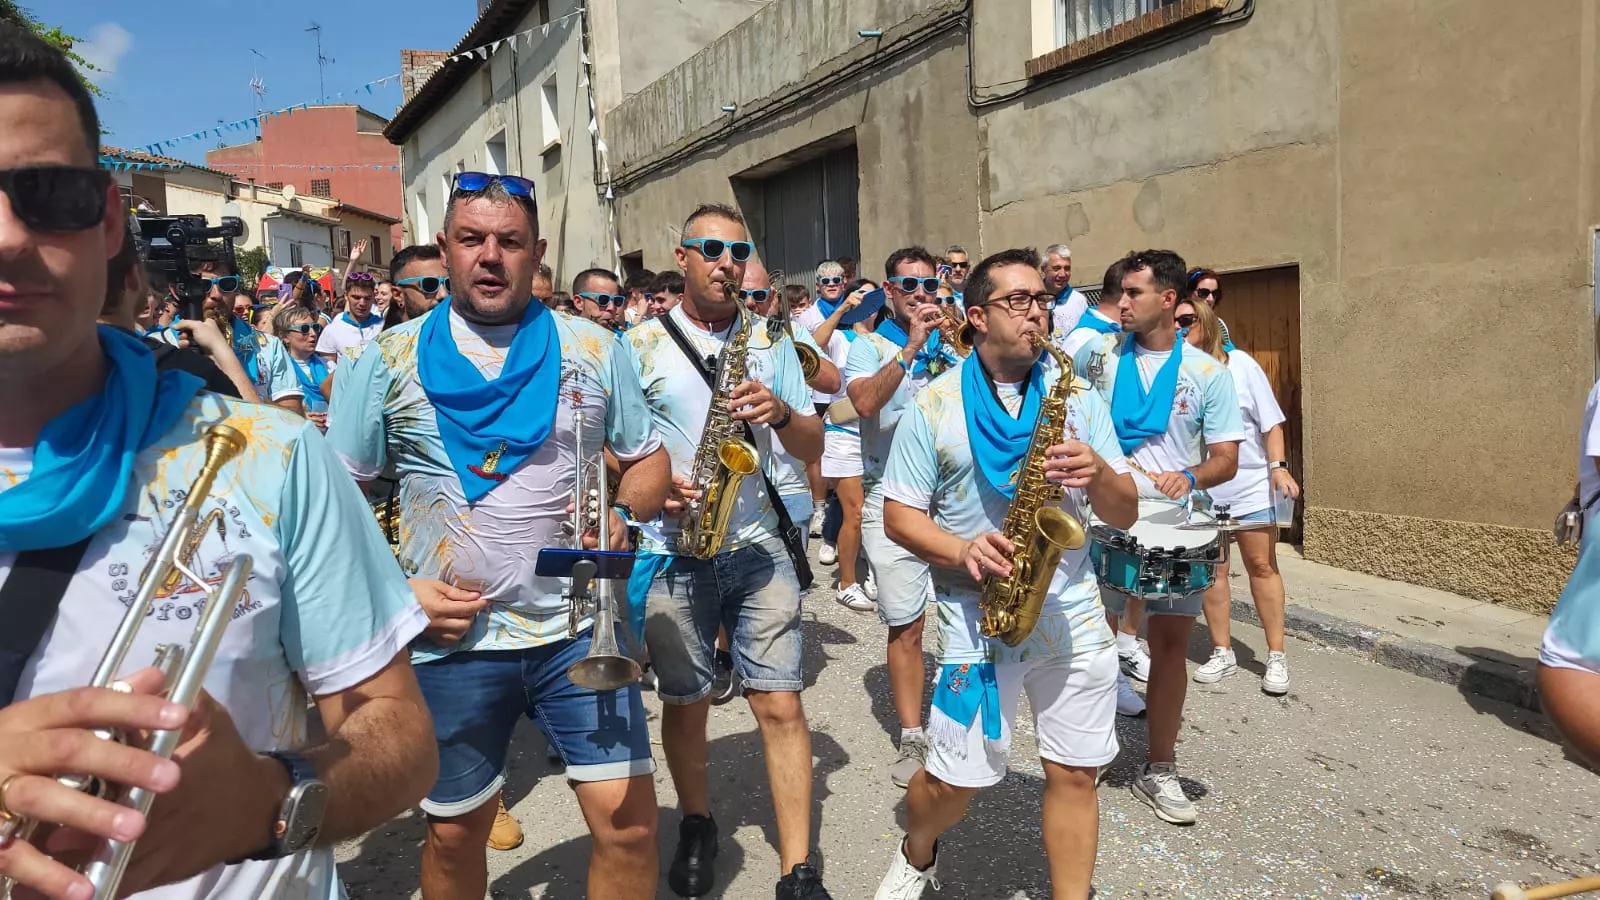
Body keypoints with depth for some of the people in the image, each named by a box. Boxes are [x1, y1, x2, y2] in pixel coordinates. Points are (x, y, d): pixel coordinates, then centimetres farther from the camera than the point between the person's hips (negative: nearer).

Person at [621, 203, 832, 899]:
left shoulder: (769, 343, 9)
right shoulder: (639, 345, 1)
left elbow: (813, 449, 8)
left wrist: (782, 413, -13)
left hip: (759, 548, 2)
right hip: (673, 550, -1)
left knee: (781, 705, -1)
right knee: (685, 703, 11)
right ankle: (697, 825, 36)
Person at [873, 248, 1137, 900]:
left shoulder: (1078, 396, 6)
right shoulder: (934, 405, -1)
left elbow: (1125, 515, 6)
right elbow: (898, 514, 0)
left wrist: (1098, 474, -16)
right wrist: (962, 551, -18)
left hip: (1074, 613, 3)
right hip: (978, 615, -2)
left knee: (1074, 773, 8)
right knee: (955, 779, 4)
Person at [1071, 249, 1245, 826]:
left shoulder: (1208, 373, 0)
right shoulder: (1097, 354, 2)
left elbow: (1226, 459, 0)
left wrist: (1190, 478, -21)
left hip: (1170, 525, 1)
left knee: (1171, 643, 5)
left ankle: (1160, 770, 21)